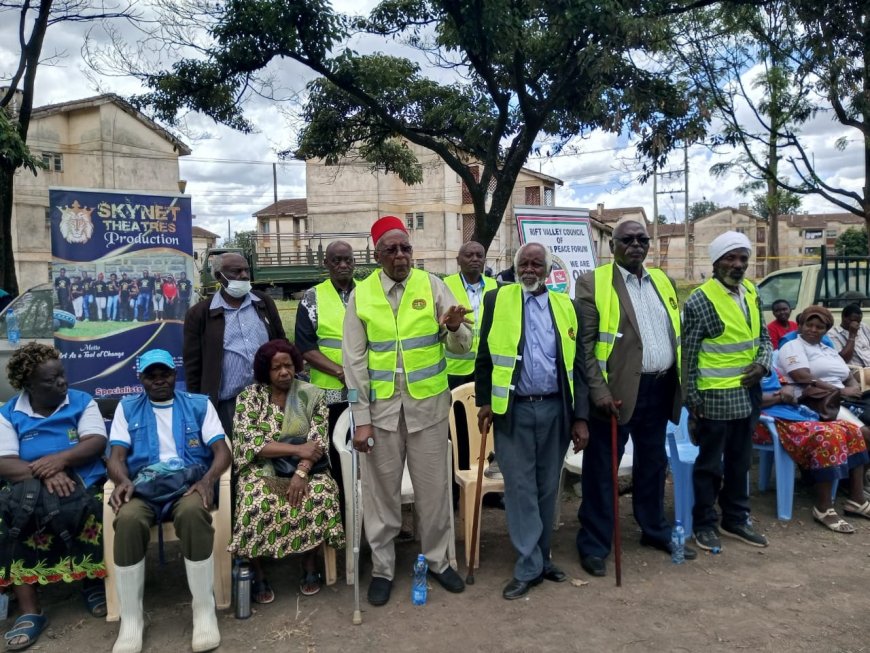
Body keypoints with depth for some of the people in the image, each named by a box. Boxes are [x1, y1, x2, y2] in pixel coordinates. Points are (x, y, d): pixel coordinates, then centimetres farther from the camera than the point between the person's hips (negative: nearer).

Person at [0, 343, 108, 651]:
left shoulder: (82, 402, 6)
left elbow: (97, 441, -6)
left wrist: (61, 458, -24)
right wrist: (45, 474, -25)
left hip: (84, 485, 0)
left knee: (93, 513, -32)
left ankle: (92, 584, -6)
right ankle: (30, 612, -22)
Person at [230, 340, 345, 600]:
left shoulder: (313, 395, 3)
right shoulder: (249, 397, 0)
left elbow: (318, 441, -6)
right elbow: (250, 443, -11)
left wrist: (301, 473, -23)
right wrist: (297, 449, -19)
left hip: (305, 468, 1)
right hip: (261, 469, -1)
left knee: (320, 496, -29)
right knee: (257, 504, -31)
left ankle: (310, 566, -6)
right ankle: (258, 575, -10)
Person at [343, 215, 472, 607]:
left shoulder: (432, 286, -2)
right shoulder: (361, 294, -1)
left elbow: (461, 346, -3)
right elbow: (355, 360, -1)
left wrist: (455, 329, -27)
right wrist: (361, 419, -4)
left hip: (428, 403, 0)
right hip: (381, 406, 0)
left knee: (433, 487, 12)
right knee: (381, 490, 11)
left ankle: (437, 560, 32)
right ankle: (382, 568, 28)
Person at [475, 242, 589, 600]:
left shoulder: (565, 306, 5)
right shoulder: (497, 300, 1)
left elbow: (577, 364, 4)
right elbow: (485, 356, 5)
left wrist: (580, 416, 0)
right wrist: (484, 402, 2)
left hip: (554, 409, 2)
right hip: (513, 410, -2)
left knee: (547, 488, 13)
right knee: (520, 488, 2)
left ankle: (542, 557, 29)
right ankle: (528, 566, 14)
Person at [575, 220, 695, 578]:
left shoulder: (662, 280, 13)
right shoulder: (593, 283, -6)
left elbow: (676, 334, 16)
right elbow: (585, 343, -11)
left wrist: (680, 383, 11)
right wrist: (599, 390, -18)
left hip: (659, 388, 6)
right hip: (617, 391, -6)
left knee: (653, 463, 20)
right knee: (602, 468, 3)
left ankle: (655, 530, 37)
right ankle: (594, 544, 15)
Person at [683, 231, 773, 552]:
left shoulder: (751, 292, 6)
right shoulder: (700, 300, -15)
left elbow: (762, 335, 17)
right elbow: (688, 355, -13)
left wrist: (762, 363, -4)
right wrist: (692, 401, -12)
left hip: (748, 394, 7)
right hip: (715, 397, -7)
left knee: (740, 461, 19)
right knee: (710, 464, 7)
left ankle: (736, 519, 34)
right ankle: (705, 524, 22)